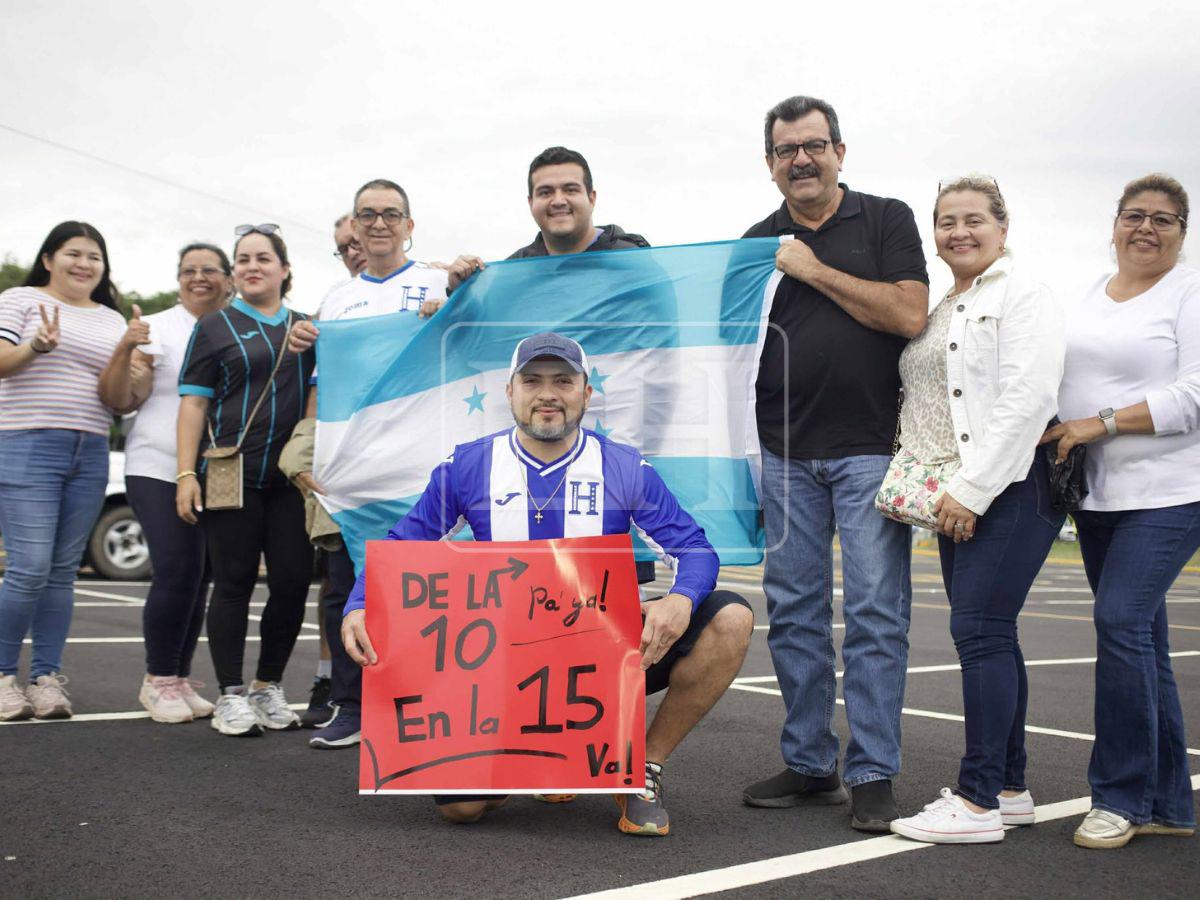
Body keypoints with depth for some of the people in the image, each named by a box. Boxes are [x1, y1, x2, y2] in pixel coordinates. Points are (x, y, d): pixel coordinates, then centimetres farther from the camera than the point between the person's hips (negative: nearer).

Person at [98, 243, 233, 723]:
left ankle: (180, 679, 18)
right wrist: (125, 350, -20)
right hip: (159, 470, -4)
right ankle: (158, 680, 2)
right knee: (177, 572, -13)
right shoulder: (156, 329, 0)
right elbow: (118, 401, -3)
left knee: (198, 580, 7)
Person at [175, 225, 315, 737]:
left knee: (293, 580, 0)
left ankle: (268, 688, 16)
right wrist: (186, 473, -6)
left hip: (290, 477, 3)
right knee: (234, 582, 0)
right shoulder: (216, 328, 8)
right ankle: (231, 696, 7)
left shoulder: (306, 328, 16)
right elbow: (193, 404, 4)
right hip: (232, 475, -3)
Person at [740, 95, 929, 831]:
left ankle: (872, 776, 4)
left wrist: (816, 272, -8)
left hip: (870, 447, -3)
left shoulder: (887, 220, 4)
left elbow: (910, 316, -9)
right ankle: (809, 766, 17)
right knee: (795, 612, 7)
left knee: (876, 612, -4)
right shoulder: (758, 243, 13)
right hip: (787, 452, 4)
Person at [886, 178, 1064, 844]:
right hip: (956, 496, 8)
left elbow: (1027, 400, -17)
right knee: (988, 636, 10)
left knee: (980, 628, -13)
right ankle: (1010, 788, 18)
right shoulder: (938, 311, 20)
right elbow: (922, 405, 25)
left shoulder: (1021, 296, -6)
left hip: (1009, 487, -8)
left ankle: (979, 801, -9)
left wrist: (971, 488, -20)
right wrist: (917, 479, 11)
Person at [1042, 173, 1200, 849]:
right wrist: (1058, 431, 5)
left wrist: (1100, 423, -17)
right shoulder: (1090, 298, 17)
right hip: (1097, 493, 7)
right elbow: (1067, 380, 24)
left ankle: (1123, 796, -5)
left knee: (1122, 622, -16)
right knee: (1142, 638, 9)